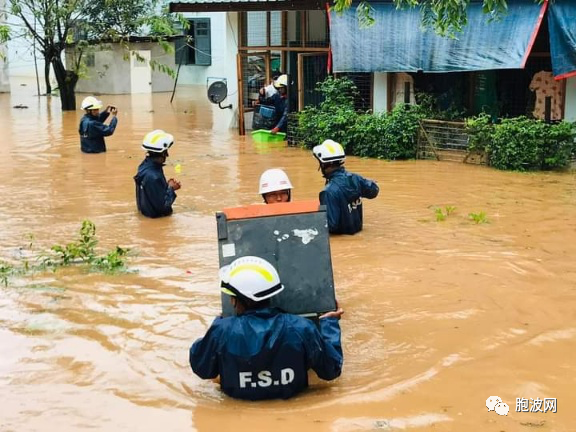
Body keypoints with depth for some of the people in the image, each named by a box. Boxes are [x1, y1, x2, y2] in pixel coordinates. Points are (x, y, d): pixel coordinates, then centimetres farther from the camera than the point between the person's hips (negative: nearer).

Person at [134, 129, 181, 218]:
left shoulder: (146, 164, -3)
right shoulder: (153, 176, -31)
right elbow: (162, 205, -24)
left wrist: (168, 186, -3)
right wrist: (171, 188, -12)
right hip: (155, 214, -9)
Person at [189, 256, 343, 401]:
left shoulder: (222, 330, -31)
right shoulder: (300, 328, -30)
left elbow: (200, 368, -12)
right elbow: (331, 369, -16)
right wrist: (329, 323, -2)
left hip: (239, 397, 0)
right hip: (290, 396, 0)